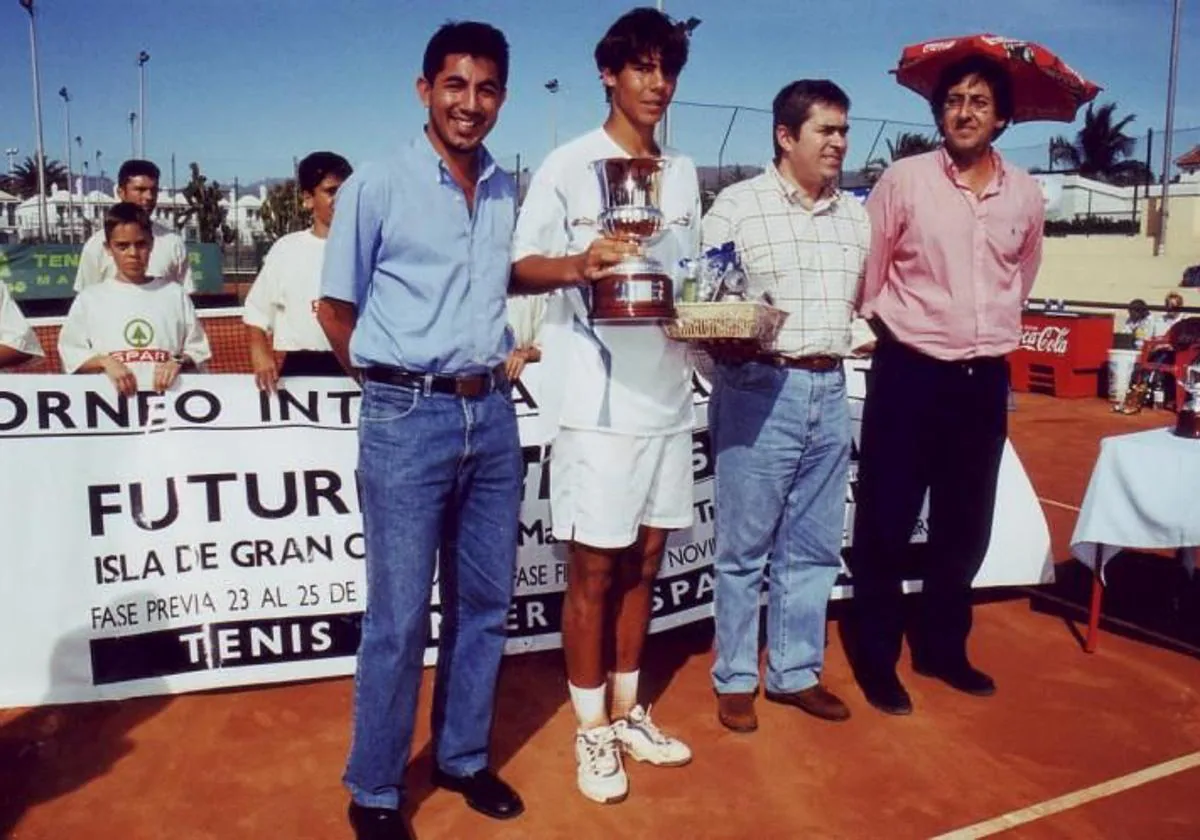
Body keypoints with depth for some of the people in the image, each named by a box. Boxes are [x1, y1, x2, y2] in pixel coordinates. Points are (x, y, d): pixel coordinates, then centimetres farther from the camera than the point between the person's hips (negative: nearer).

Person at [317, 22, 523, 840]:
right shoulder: (375, 187, -5)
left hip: (493, 415, 6)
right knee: (399, 617, 2)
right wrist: (396, 380, 4)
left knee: (484, 603, 13)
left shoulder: (507, 192, 9)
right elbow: (335, 310, 0)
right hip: (408, 419, -5)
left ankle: (464, 758, 32)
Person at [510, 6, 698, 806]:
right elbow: (521, 267, -6)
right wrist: (577, 264, -26)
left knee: (644, 564, 14)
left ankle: (628, 710, 30)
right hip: (598, 399, -5)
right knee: (594, 569, 4)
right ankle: (592, 730, 20)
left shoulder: (683, 174, 13)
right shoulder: (567, 165, -3)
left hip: (669, 393, 6)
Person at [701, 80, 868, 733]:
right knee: (744, 548, 3)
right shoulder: (737, 204, -3)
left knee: (813, 549, 12)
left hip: (830, 392, 6)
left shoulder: (854, 216, 14)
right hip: (759, 390, -6)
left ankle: (795, 672, 27)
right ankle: (734, 680, 19)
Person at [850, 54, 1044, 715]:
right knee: (885, 524, 2)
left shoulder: (1025, 194, 6)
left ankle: (942, 647, 31)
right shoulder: (904, 179, -6)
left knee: (965, 525, 13)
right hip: (909, 373, -4)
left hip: (985, 379, 4)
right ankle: (876, 658, 18)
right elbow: (865, 273, 0)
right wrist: (899, 330, 6)